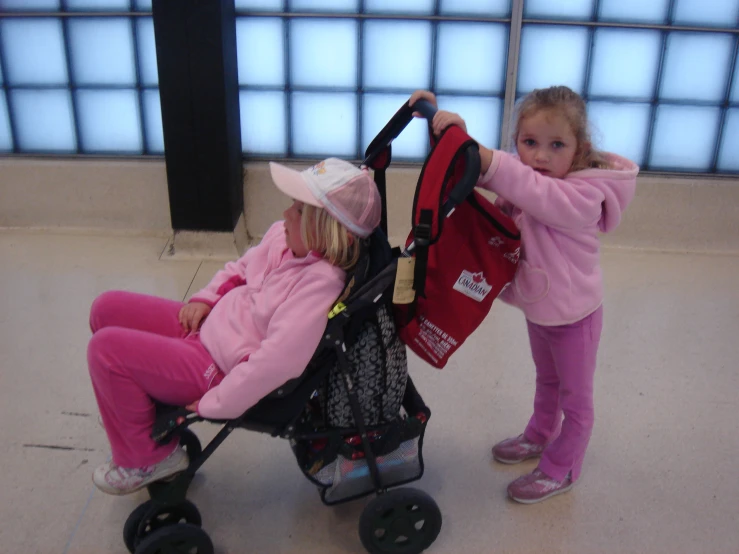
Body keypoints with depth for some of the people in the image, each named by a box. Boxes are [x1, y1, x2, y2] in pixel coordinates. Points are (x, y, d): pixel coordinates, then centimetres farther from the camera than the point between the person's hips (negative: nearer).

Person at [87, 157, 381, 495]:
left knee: (105, 348, -14)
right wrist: (205, 299, 3)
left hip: (222, 370, -9)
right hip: (211, 324, 9)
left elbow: (276, 360, -35)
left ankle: (148, 459, 8)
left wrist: (213, 404, -27)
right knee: (106, 309, 11)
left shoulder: (321, 282, -30)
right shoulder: (284, 236, -4)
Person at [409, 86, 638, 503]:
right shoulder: (523, 178, -9)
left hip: (574, 316, -7)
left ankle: (561, 470, 33)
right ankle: (541, 436, 53)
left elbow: (537, 194, -49)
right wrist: (447, 127, -35)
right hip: (538, 309, 7)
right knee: (546, 382, 30)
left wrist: (476, 152, -59)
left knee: (575, 397, 15)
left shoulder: (586, 196, -32)